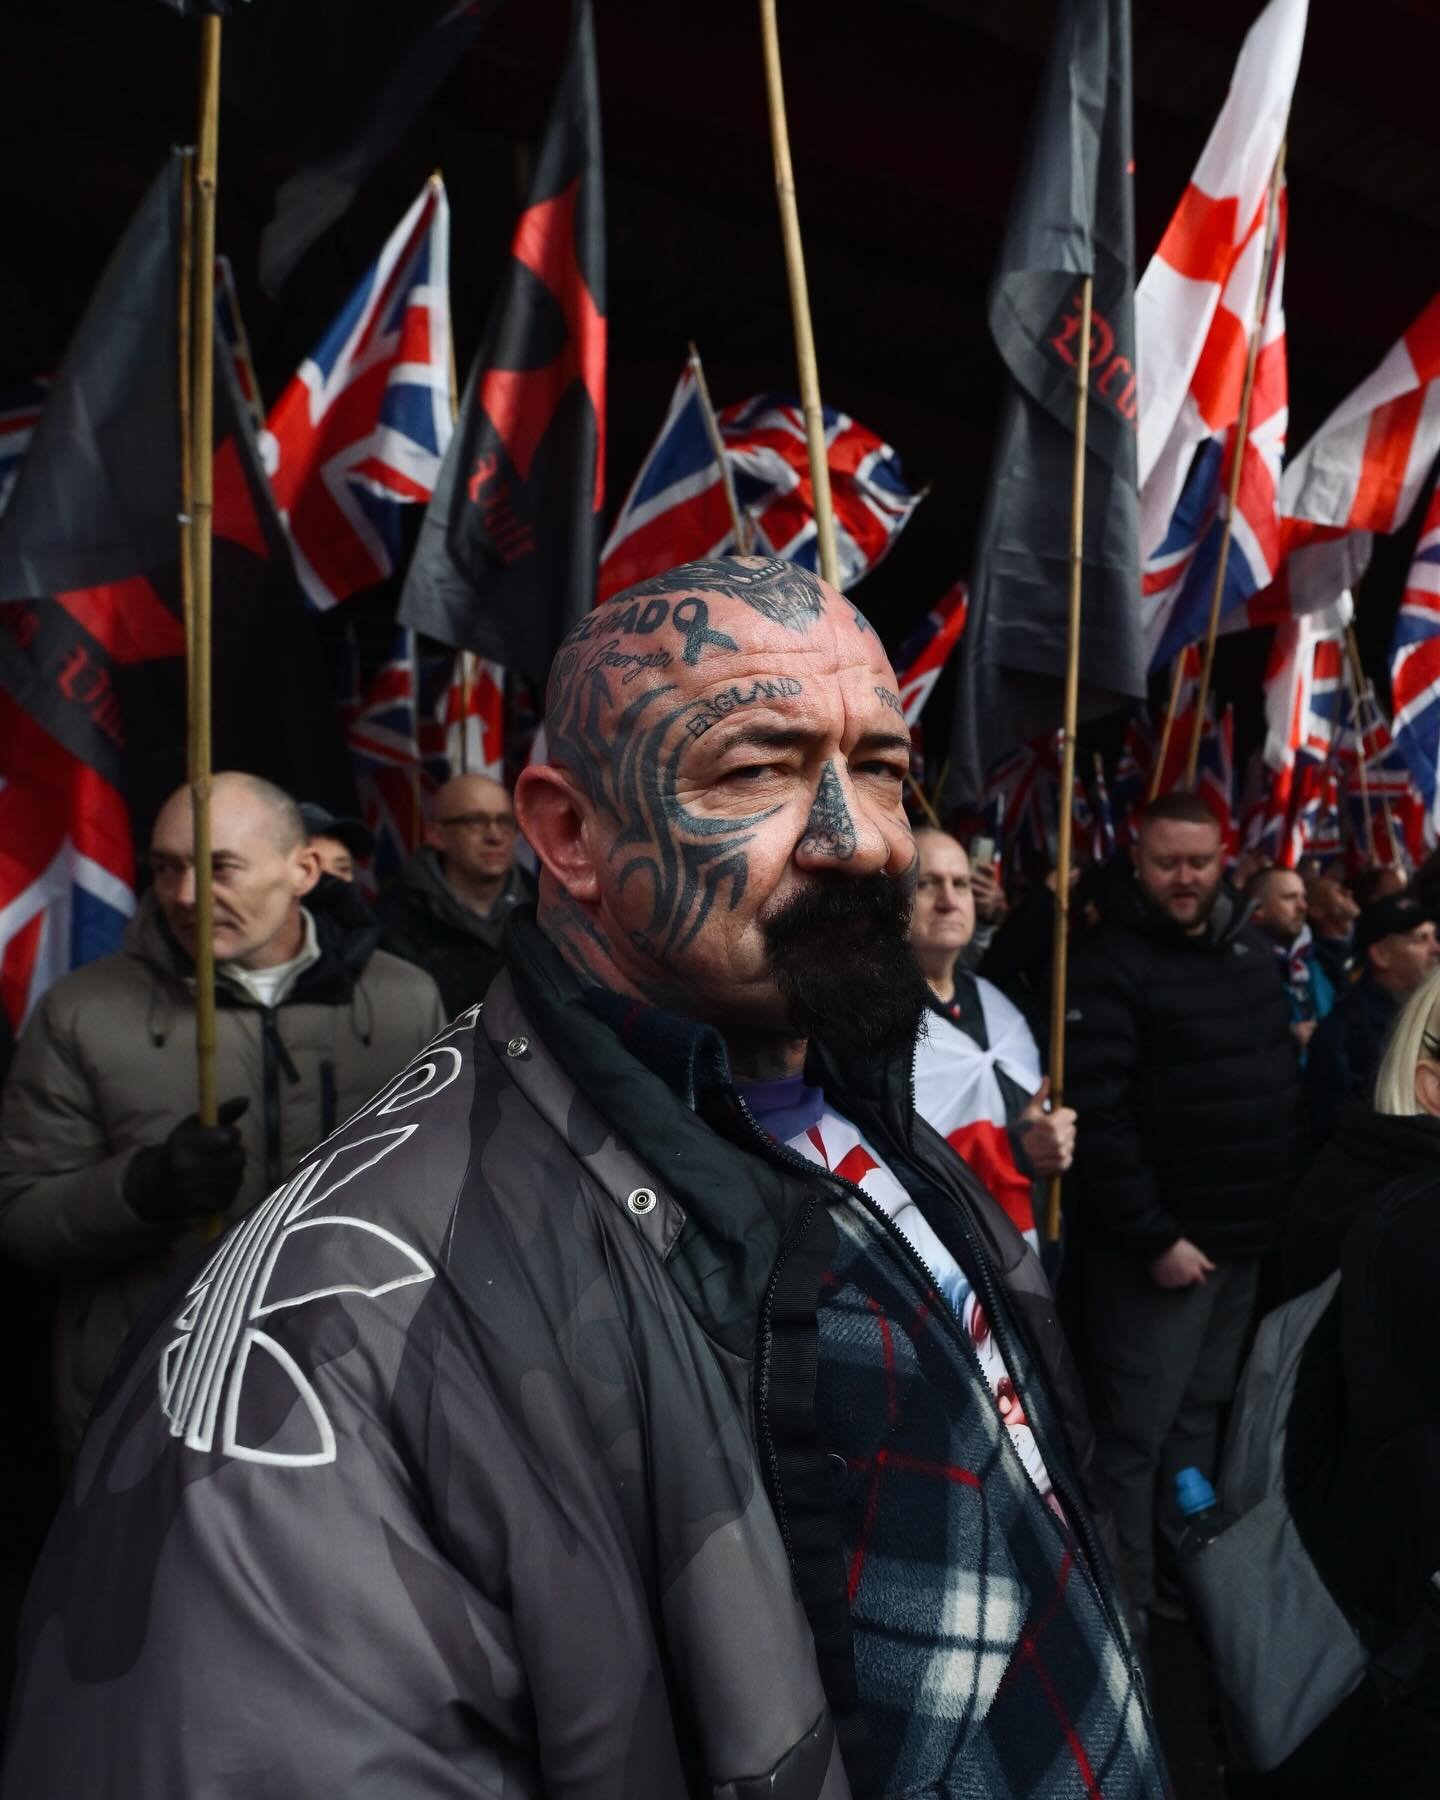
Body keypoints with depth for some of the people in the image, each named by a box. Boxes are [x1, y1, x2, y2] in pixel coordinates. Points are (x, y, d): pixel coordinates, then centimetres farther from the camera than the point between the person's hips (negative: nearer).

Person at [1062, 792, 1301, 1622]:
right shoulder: (1109, 966, -15)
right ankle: (1127, 1595, 19)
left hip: (1246, 1235, 7)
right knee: (1137, 1429, 2)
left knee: (1202, 1412, 21)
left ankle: (1189, 1570, 37)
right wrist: (1152, 1236, -20)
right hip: (1161, 1242, -7)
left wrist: (1282, 1200, 13)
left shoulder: (1255, 951, 9)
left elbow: (1287, 1079, 18)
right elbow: (1094, 1118, -21)